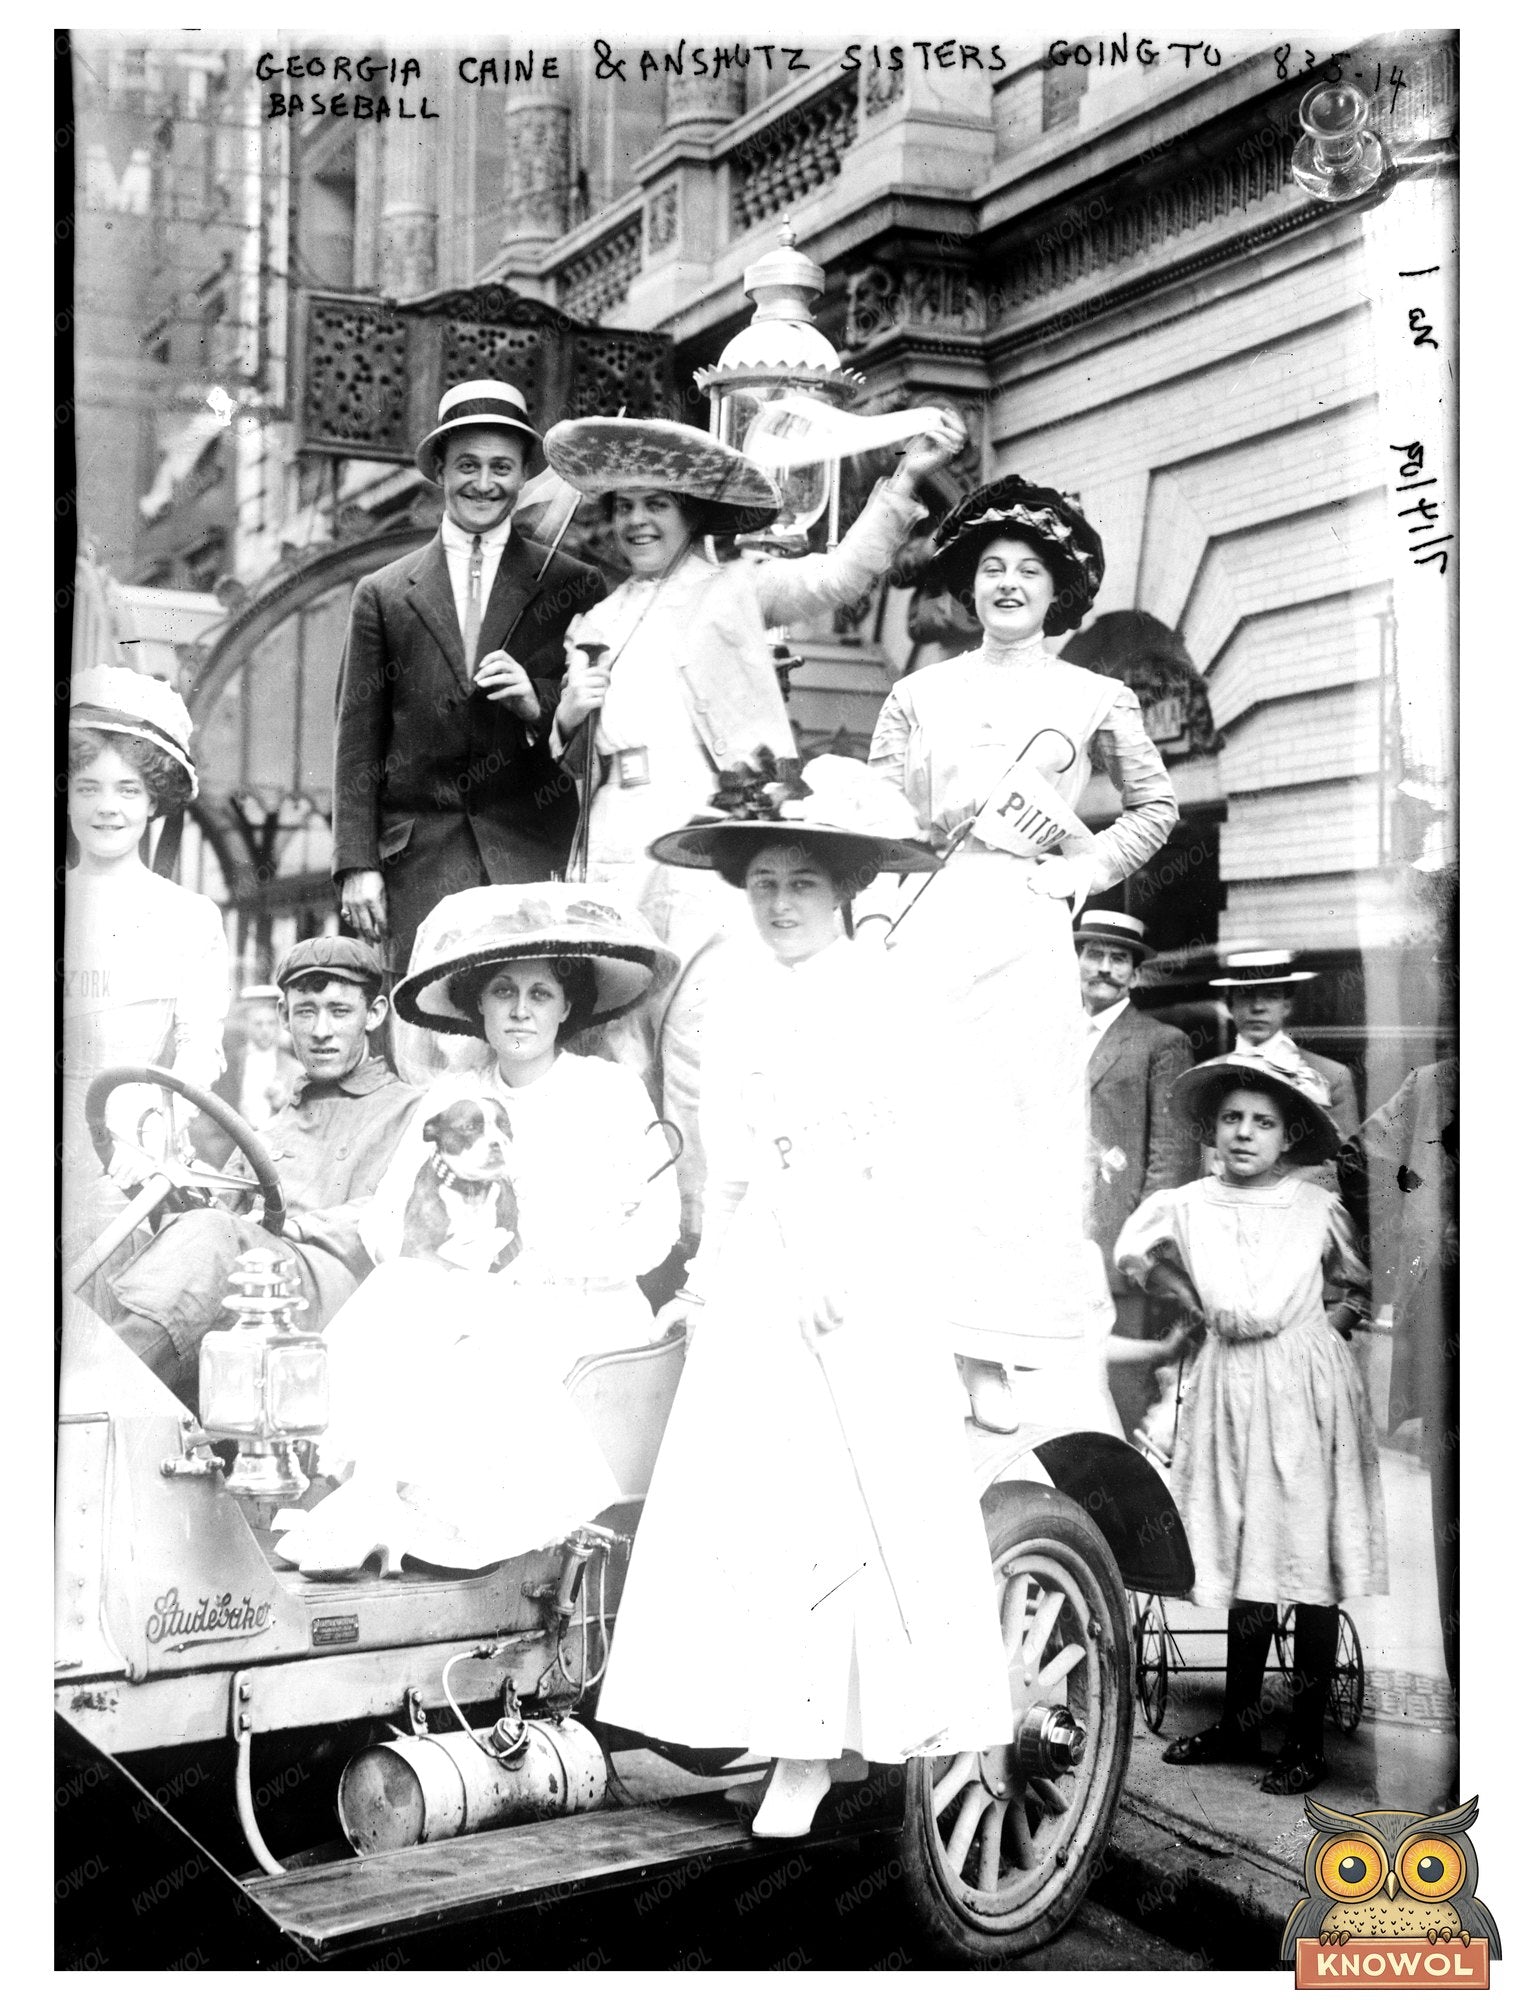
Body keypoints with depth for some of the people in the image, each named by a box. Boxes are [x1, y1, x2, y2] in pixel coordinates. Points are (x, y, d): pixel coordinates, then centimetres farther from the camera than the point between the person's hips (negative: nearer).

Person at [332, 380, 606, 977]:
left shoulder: (574, 587, 11)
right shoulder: (383, 595, 13)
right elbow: (358, 740, 10)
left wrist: (538, 704, -10)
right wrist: (357, 864, 2)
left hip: (539, 859, 0)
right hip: (424, 862, 1)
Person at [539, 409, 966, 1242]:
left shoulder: (735, 589, 11)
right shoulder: (602, 621, 24)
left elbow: (842, 572, -3)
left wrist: (907, 481, -14)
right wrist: (568, 718, 5)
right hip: (617, 845, 5)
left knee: (701, 1047, -10)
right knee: (617, 1046, 3)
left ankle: (709, 1237, -6)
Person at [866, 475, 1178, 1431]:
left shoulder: (1097, 698, 10)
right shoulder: (921, 693, 13)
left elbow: (1157, 806, 16)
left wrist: (1089, 867, 2)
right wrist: (870, 911, -3)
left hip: (1021, 928, -1)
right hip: (920, 924, 1)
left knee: (1014, 1124, -2)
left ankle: (1007, 1353, 5)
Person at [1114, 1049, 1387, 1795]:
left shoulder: (1318, 1209, -2)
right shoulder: (1185, 1207, 1)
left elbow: (1357, 1287, 14)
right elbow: (1132, 1256, 18)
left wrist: (1324, 1326, 0)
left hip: (1306, 1390, -2)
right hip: (1229, 1389, 2)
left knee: (1311, 1565, -2)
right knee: (1245, 1559, 8)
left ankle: (1307, 1736, 5)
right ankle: (1240, 1723, 19)